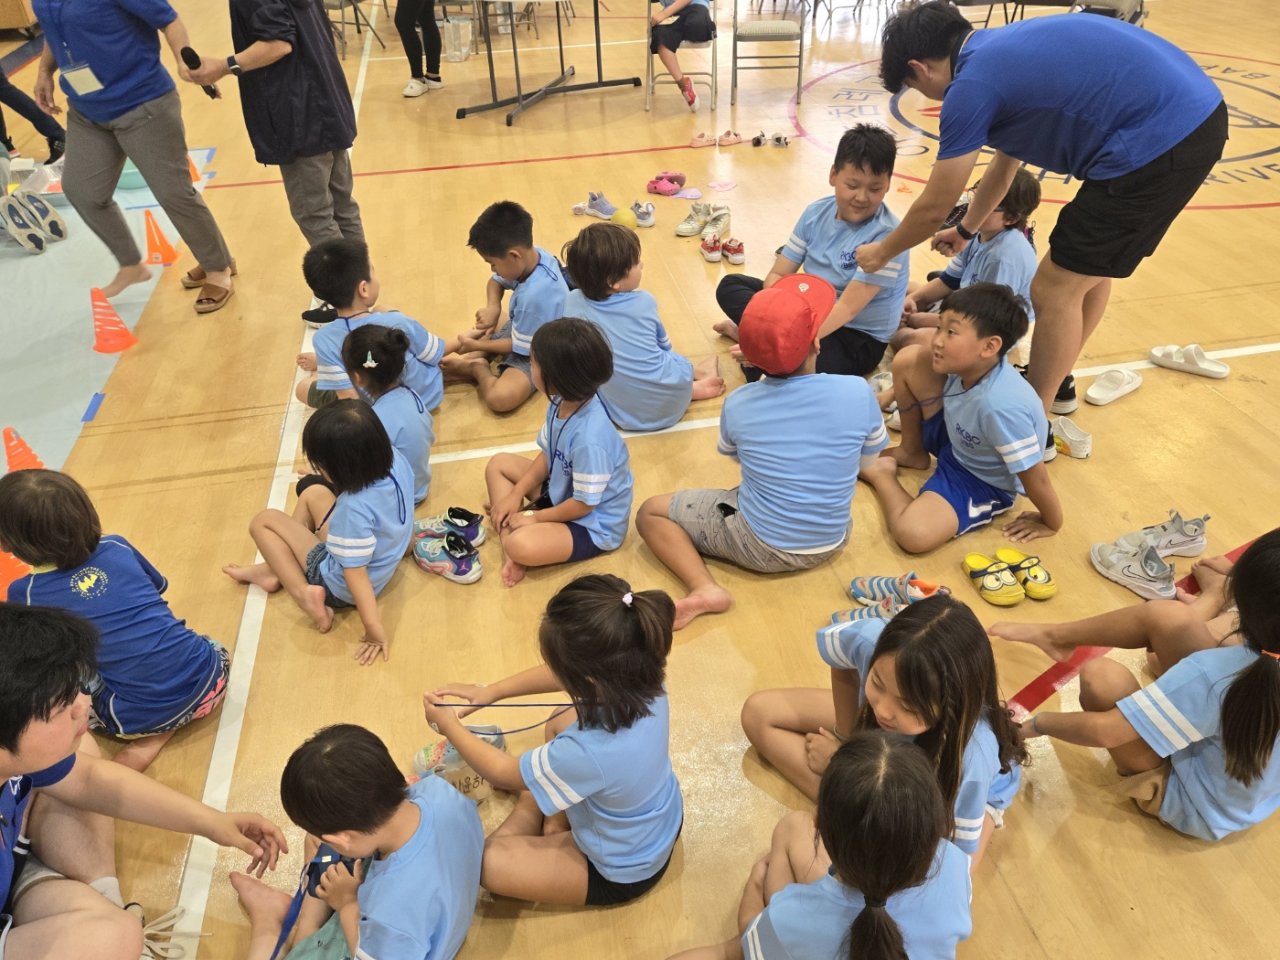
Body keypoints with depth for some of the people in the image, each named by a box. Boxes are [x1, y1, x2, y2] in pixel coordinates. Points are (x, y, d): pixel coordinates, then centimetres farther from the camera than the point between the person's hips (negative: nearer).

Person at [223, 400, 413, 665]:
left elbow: (356, 575, -33)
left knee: (263, 521, 1)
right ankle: (275, 570, 25)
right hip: (383, 559, 8)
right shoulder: (395, 460, -19)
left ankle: (304, 592, -6)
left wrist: (374, 629, -28)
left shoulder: (355, 510, -39)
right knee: (312, 494, 21)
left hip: (341, 587, -8)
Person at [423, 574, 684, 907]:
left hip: (623, 874, -6)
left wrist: (449, 726, -6)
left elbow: (502, 773, -20)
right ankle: (553, 823, 15)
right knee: (561, 721, 15)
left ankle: (530, 814, 22)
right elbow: (558, 676, -4)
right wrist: (490, 692, -4)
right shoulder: (640, 677, -26)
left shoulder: (587, 753, -43)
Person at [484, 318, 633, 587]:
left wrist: (536, 517, -14)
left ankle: (512, 543, 2)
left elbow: (584, 503, -26)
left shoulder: (589, 438, -37)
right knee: (499, 464, 9)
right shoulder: (562, 402, -11)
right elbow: (547, 455, 4)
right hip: (562, 492, 9)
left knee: (522, 545, -32)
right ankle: (508, 524, -5)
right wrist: (516, 494, -5)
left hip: (593, 524, -9)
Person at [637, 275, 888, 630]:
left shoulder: (737, 404, -15)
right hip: (830, 543, 4)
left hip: (760, 546, -4)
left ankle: (705, 589, -11)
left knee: (651, 512, 8)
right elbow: (871, 454, 2)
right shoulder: (858, 392, -17)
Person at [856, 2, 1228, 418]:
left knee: (1056, 290, 2)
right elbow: (1005, 162, 33)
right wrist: (965, 229, 47)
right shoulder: (1006, 48, 18)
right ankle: (1052, 384, 42)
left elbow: (933, 209, 1)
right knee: (1091, 265, 24)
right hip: (1198, 111, 10)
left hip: (1159, 139, -9)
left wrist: (882, 252, 19)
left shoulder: (971, 85, -9)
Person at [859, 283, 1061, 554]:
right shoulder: (968, 364, -21)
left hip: (983, 483, -7)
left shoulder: (1000, 406, -41)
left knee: (913, 533, -32)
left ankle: (882, 473, 1)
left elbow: (1034, 475, -28)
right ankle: (912, 452, 13)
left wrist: (1051, 523, -13)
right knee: (908, 359, -8)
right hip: (954, 440, 7)